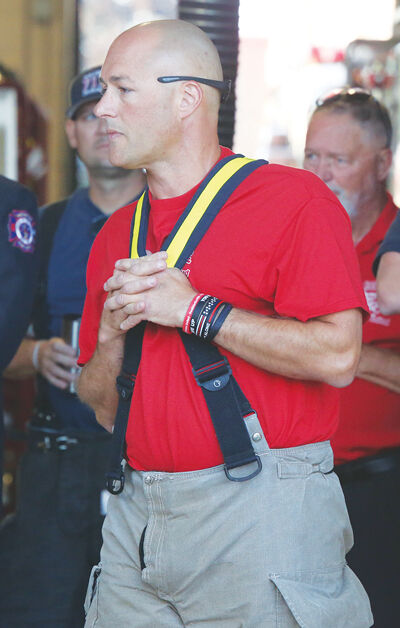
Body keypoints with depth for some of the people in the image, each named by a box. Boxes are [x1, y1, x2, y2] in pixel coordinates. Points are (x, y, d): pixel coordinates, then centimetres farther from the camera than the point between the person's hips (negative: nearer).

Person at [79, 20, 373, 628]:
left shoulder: (292, 200, -5)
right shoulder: (116, 234, 15)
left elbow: (337, 357, -17)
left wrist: (193, 311, -14)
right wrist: (112, 333, -4)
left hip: (261, 513, -6)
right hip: (137, 517, 6)